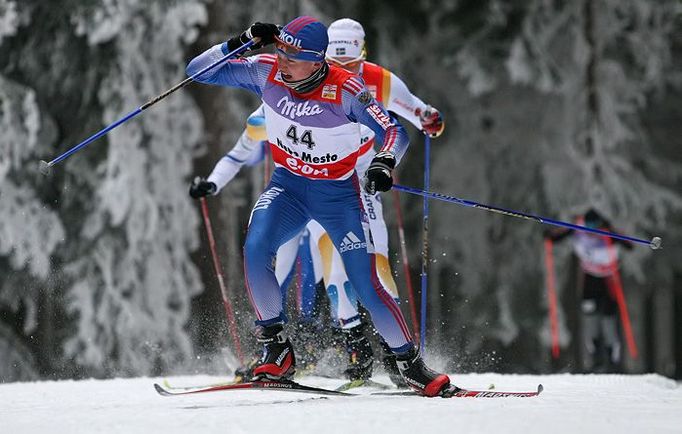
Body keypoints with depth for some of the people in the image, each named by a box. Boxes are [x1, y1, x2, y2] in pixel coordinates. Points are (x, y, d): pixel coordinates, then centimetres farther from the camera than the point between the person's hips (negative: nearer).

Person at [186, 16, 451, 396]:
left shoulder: (344, 90, -24)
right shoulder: (267, 72, -15)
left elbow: (395, 131, -19)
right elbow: (199, 70, -11)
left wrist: (385, 162, -41)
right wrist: (240, 43, -26)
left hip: (338, 193, -3)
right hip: (288, 184, 3)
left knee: (367, 285, -8)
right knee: (256, 248, -25)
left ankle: (412, 365, 11)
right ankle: (277, 350, -13)